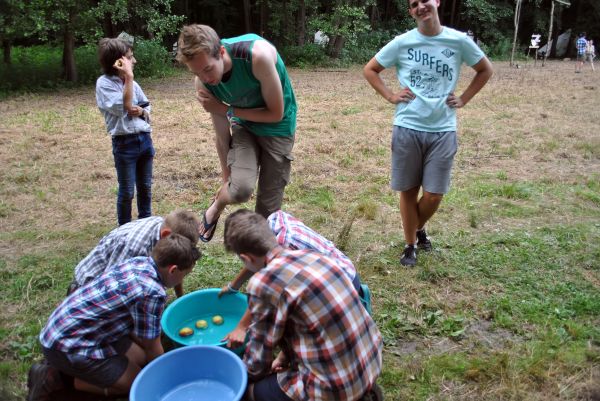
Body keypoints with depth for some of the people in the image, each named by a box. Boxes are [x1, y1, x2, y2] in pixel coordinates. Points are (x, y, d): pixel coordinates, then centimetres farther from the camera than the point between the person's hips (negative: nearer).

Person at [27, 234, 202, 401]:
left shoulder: (139, 262, -3)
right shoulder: (151, 292, -28)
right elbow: (151, 346, -12)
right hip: (68, 344, -9)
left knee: (140, 358, 14)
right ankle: (56, 378, 2)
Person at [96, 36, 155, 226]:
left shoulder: (131, 82, 9)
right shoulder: (104, 83, -8)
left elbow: (148, 109, 14)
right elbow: (124, 108, -19)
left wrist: (141, 111, -10)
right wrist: (128, 77, -18)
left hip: (144, 138, 6)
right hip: (124, 143, -6)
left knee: (145, 187, 16)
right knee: (126, 192, 3)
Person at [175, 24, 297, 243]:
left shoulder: (258, 55, -33)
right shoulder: (203, 81, -18)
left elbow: (276, 114, -22)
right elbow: (222, 134, -5)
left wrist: (225, 109, -21)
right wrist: (227, 178, 4)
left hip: (278, 128, -2)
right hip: (243, 125, 2)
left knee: (269, 202, 3)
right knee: (241, 188, -22)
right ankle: (216, 207, 13)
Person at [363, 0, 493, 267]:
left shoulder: (459, 41, 1)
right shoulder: (402, 43, -1)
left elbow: (485, 69, 16)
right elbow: (370, 69, 11)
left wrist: (463, 99, 6)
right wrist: (391, 96, 0)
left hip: (443, 131, 1)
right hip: (407, 129, 0)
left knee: (434, 195, 2)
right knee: (408, 191, 7)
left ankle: (419, 228, 34)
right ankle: (410, 245, 26)